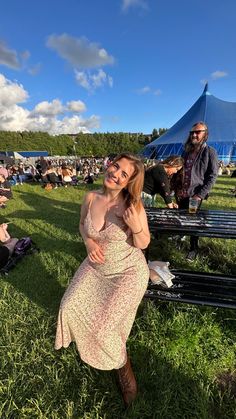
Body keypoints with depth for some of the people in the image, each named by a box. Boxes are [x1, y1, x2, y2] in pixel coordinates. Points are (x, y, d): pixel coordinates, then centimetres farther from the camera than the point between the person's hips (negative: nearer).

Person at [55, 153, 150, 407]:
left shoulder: (134, 206, -22)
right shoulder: (91, 198, -11)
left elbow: (143, 244, -12)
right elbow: (82, 224, 8)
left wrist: (137, 227, -33)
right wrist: (89, 242, -12)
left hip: (128, 272, -4)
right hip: (96, 267, 5)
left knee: (103, 329, -4)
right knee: (69, 308, 10)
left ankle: (122, 364, 34)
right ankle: (88, 344, 48)